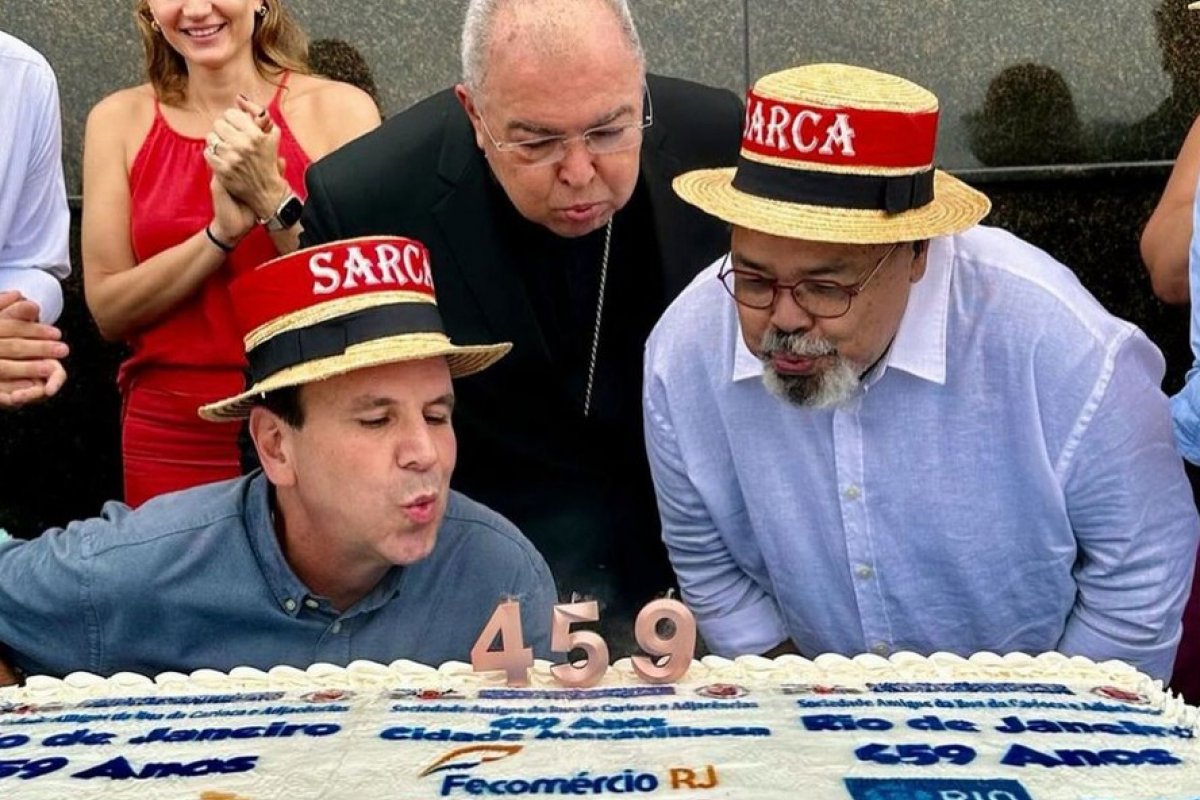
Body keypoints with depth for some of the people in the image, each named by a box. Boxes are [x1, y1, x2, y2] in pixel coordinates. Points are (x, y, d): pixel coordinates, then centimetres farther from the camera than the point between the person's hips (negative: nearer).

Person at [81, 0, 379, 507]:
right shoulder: (119, 120, 3)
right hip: (172, 440, 2)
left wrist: (272, 198, -18)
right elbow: (109, 312, -2)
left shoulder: (339, 109, -4)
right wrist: (224, 231, -16)